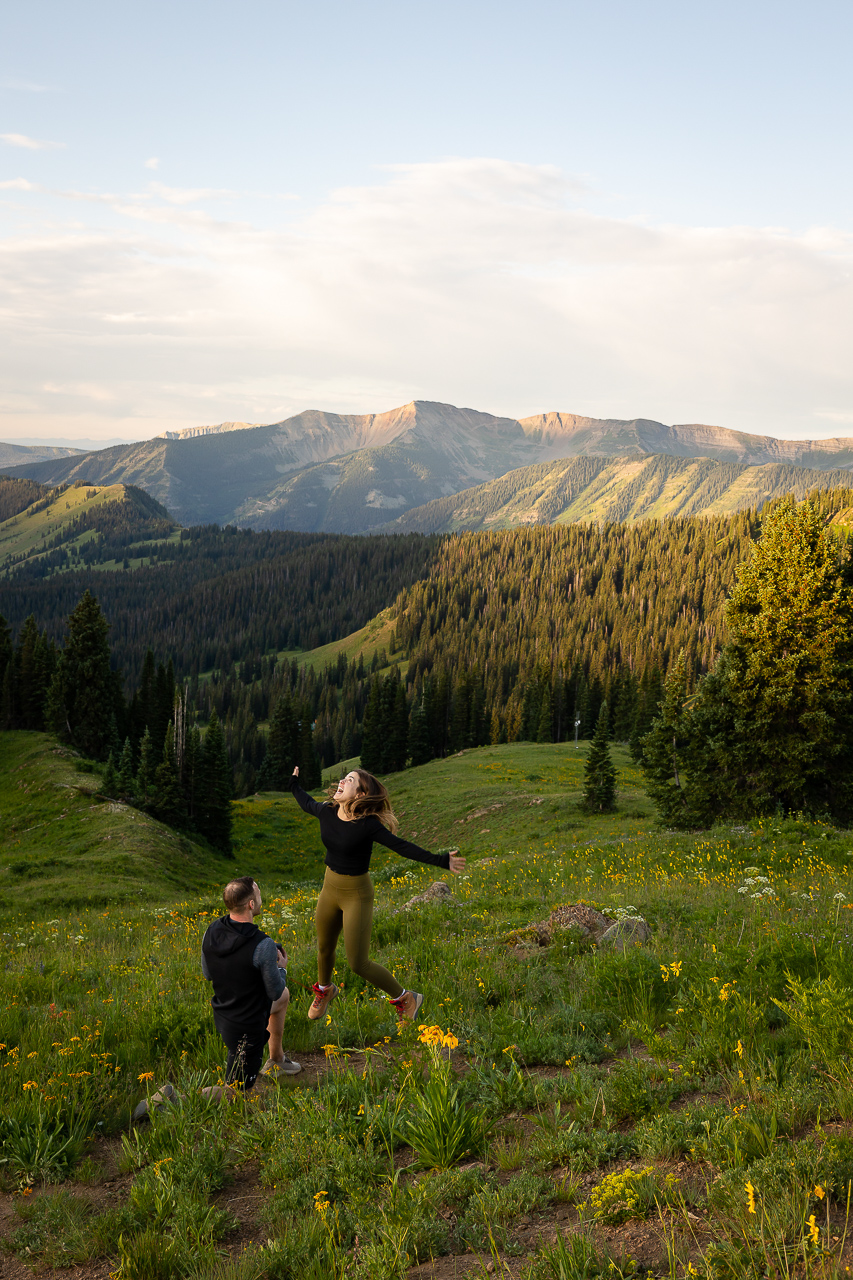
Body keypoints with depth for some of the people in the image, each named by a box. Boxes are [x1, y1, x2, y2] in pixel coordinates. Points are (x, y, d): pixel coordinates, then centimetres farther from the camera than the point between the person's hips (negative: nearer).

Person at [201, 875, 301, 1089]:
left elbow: (208, 975, 4)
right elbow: (274, 992, -17)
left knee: (284, 995, 32)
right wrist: (281, 969, 3)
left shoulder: (211, 932, -13)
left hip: (221, 1015, 7)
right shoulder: (263, 946, -32)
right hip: (246, 1029, -7)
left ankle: (276, 1061, 46)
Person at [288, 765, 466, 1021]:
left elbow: (402, 847, -26)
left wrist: (441, 861, -35)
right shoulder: (327, 812, -8)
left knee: (358, 963, -3)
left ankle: (405, 999, 19)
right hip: (330, 887, 6)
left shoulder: (367, 825, -24)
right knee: (324, 949, 24)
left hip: (357, 894, -6)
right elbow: (306, 803, 16)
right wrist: (294, 783, 32)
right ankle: (325, 990, 56)